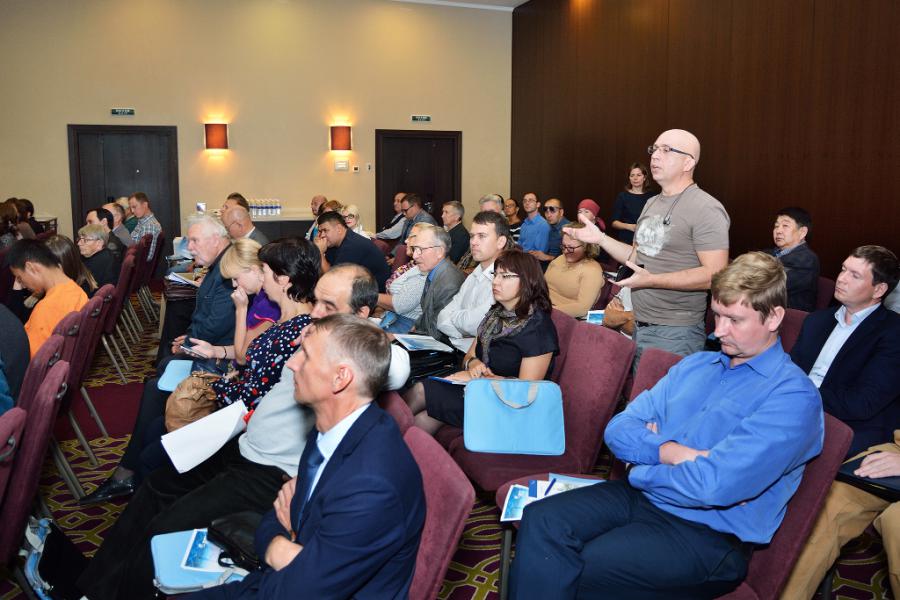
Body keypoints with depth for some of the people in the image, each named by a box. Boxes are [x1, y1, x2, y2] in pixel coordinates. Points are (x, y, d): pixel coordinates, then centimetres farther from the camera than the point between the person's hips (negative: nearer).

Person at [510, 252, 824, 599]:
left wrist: (644, 462, -6)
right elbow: (617, 431, 8)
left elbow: (715, 485, -22)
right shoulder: (694, 366, 14)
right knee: (541, 520, -18)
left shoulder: (793, 396, -10)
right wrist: (671, 452, -12)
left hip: (707, 534, -7)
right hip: (640, 495, 7)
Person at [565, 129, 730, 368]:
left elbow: (715, 274, -21)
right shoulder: (652, 204, 15)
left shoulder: (706, 209, -14)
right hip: (639, 328, 8)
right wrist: (601, 238, 9)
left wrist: (651, 280, -25)